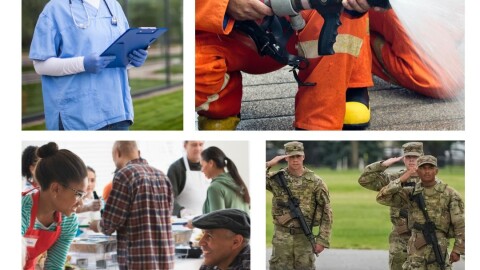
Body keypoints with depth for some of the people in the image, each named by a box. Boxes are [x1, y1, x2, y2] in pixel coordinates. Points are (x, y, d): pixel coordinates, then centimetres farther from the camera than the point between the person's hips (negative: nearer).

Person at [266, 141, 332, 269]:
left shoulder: (315, 182, -2)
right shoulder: (277, 178, 0)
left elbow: (326, 212, 0)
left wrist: (322, 240, -6)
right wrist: (269, 164, -14)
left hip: (304, 236, 0)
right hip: (281, 236, 1)